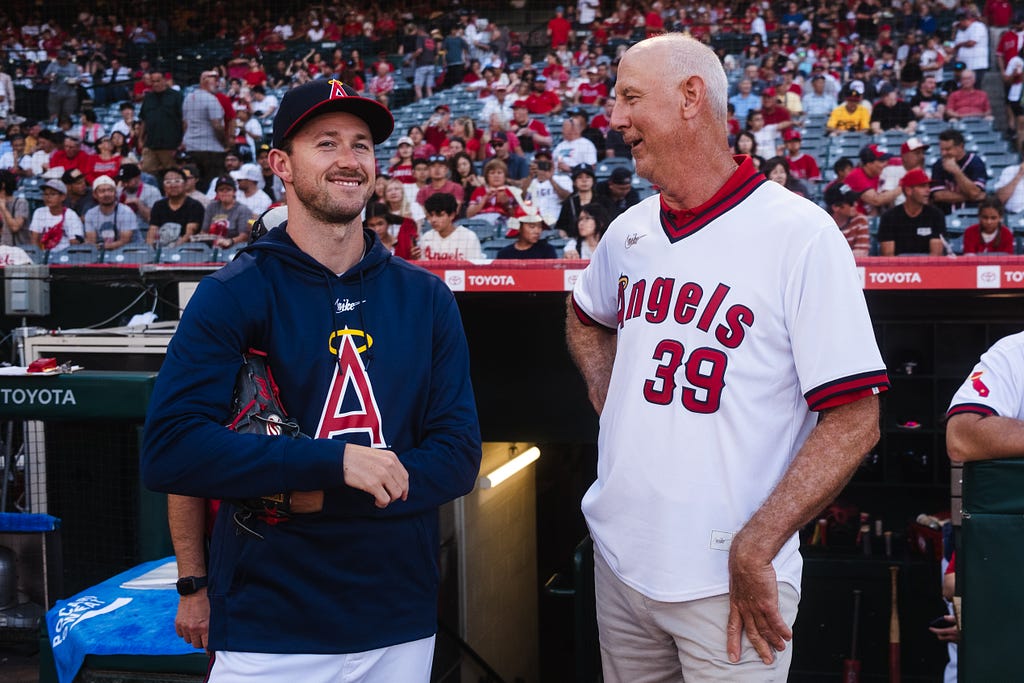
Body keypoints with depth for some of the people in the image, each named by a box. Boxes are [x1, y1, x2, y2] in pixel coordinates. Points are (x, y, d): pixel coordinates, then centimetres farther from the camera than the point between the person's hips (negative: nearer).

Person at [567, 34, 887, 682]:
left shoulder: (801, 234, -12)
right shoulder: (628, 232, 7)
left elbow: (853, 421, -15)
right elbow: (585, 317, 29)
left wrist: (754, 551, -20)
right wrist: (606, 390, 10)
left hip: (729, 582, -6)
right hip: (618, 559, 6)